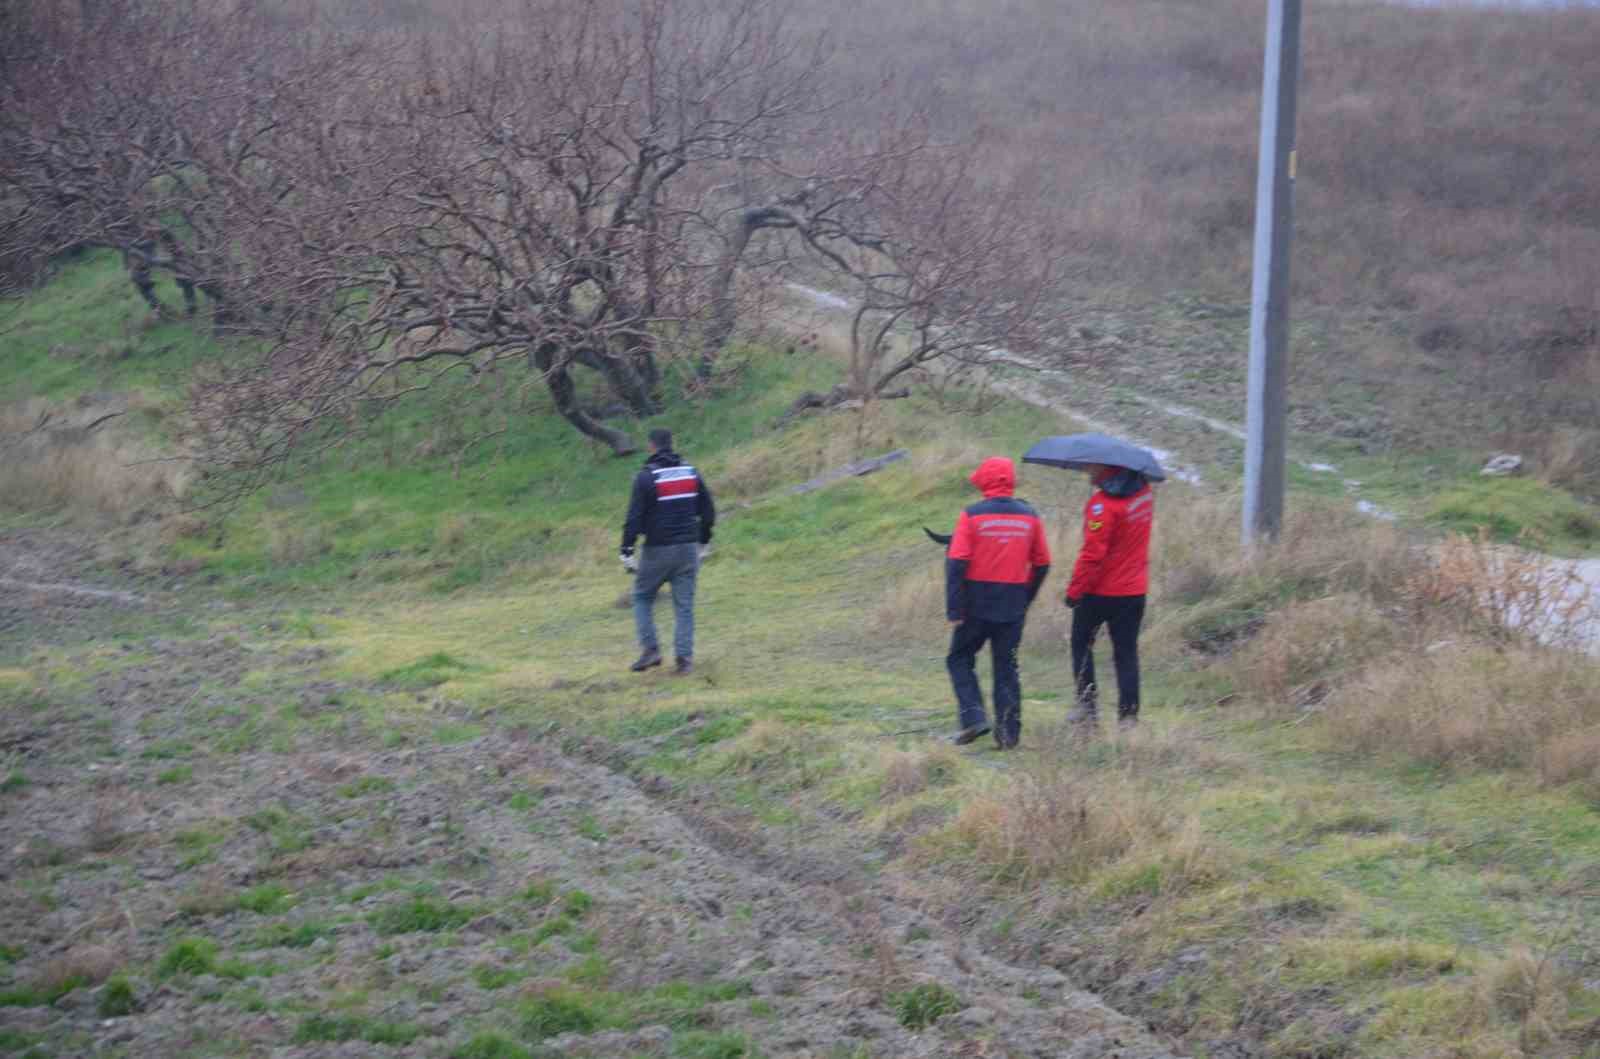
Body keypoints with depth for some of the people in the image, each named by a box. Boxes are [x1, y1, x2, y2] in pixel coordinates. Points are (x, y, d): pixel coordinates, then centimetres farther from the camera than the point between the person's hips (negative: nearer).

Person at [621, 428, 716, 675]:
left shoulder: (646, 477, -11)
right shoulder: (691, 472, 5)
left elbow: (634, 518, -14)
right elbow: (708, 511, 10)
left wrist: (626, 552, -9)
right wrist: (703, 543, 22)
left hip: (658, 550, -4)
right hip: (688, 548, 4)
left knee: (642, 598, 13)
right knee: (684, 604, 6)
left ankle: (650, 649, 2)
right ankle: (685, 659, 2)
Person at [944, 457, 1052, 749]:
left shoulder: (972, 516, -9)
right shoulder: (1029, 517, 4)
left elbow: (956, 563, -13)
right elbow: (1042, 564, 9)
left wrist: (954, 609, -10)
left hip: (977, 604, -3)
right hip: (1013, 609, 3)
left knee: (960, 659, 12)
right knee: (1006, 668, 10)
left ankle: (974, 716, -3)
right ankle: (1008, 732, 8)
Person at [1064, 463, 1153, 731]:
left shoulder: (1103, 505, -21)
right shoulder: (1144, 493, 1)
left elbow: (1093, 553, -22)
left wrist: (1074, 589, -14)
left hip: (1100, 591, -6)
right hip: (1135, 589, 6)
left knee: (1081, 643, 14)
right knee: (1127, 652, 9)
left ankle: (1088, 704, 9)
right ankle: (1128, 713, 5)